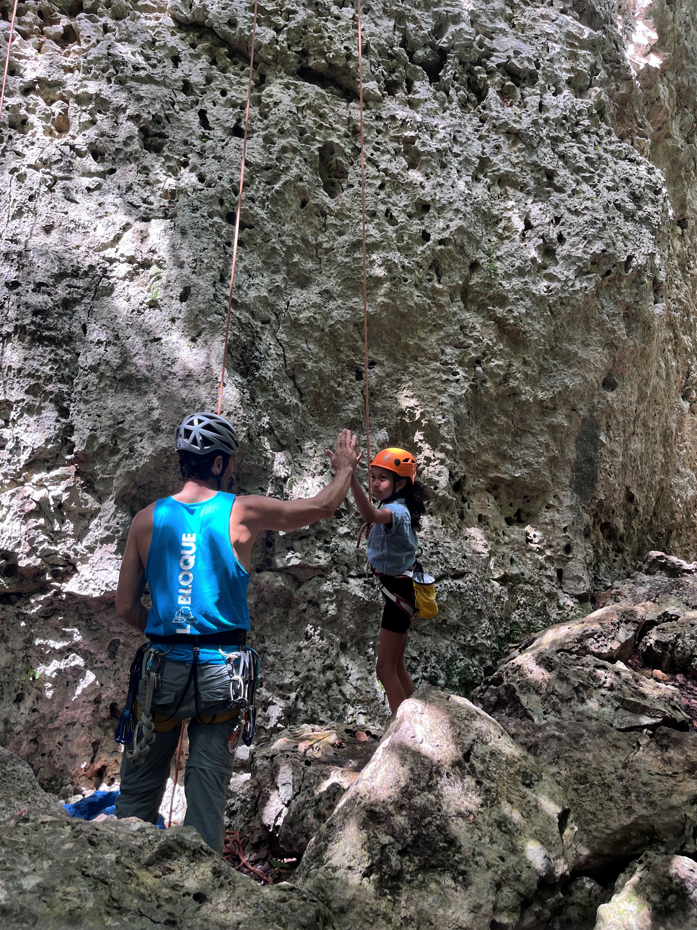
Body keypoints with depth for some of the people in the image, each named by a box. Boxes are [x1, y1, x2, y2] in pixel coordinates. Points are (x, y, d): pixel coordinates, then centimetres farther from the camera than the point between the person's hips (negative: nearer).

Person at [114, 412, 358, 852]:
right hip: (220, 669, -2)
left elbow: (126, 608, 2)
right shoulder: (244, 512, -5)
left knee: (139, 789, 13)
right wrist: (345, 467, 24)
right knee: (208, 785, 9)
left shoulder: (148, 519, 0)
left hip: (163, 667, 2)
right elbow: (323, 507, 7)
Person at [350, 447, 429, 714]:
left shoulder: (396, 511, -22)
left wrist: (350, 477, -59)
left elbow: (370, 515, -48)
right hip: (397, 588, 10)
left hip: (398, 589, -10)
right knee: (396, 666, 18)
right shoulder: (393, 509, 9)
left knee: (386, 669, -5)